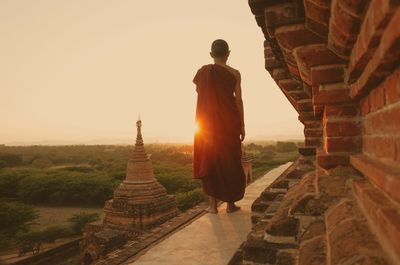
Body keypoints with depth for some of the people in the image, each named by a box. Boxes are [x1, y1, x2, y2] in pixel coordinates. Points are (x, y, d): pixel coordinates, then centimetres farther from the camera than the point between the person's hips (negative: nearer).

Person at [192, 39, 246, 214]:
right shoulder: (234, 73, -3)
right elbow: (238, 100, -4)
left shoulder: (204, 71, 0)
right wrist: (242, 126, 1)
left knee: (210, 160, 8)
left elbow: (198, 90, 16)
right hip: (229, 122, 0)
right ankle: (230, 203, 14)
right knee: (230, 160, 9)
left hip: (208, 122, 1)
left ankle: (213, 204, 8)